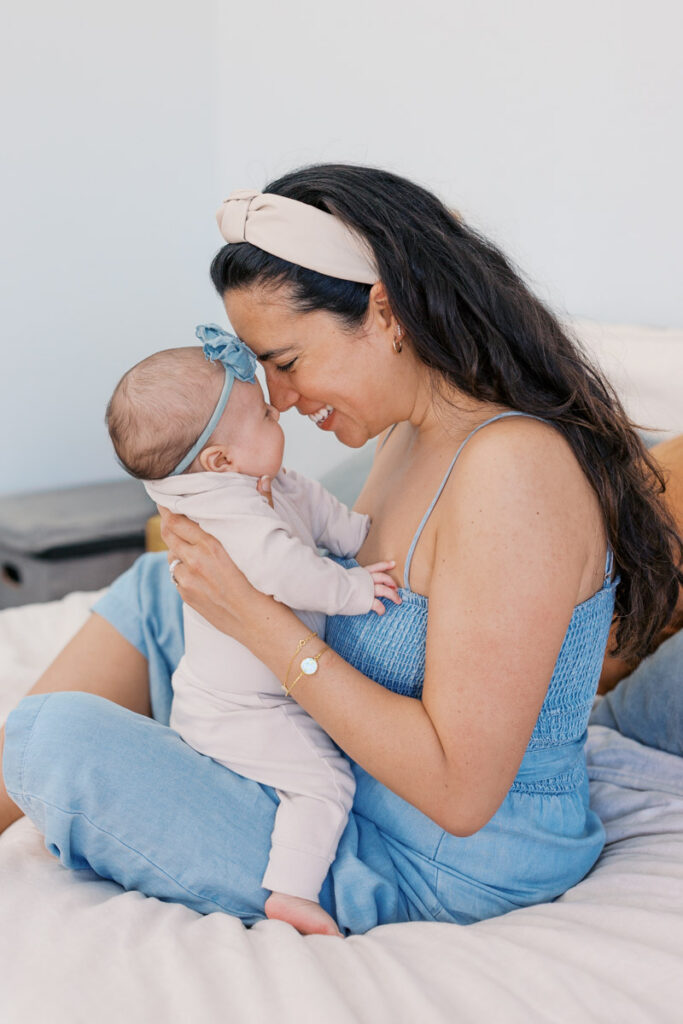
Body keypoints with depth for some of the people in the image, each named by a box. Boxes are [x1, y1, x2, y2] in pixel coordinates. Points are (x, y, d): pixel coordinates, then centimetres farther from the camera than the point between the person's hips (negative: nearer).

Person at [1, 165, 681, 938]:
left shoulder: (512, 470, -29)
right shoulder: (411, 432, 1)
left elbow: (461, 792, -28)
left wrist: (260, 620, -25)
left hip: (431, 873, -9)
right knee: (158, 583, 11)